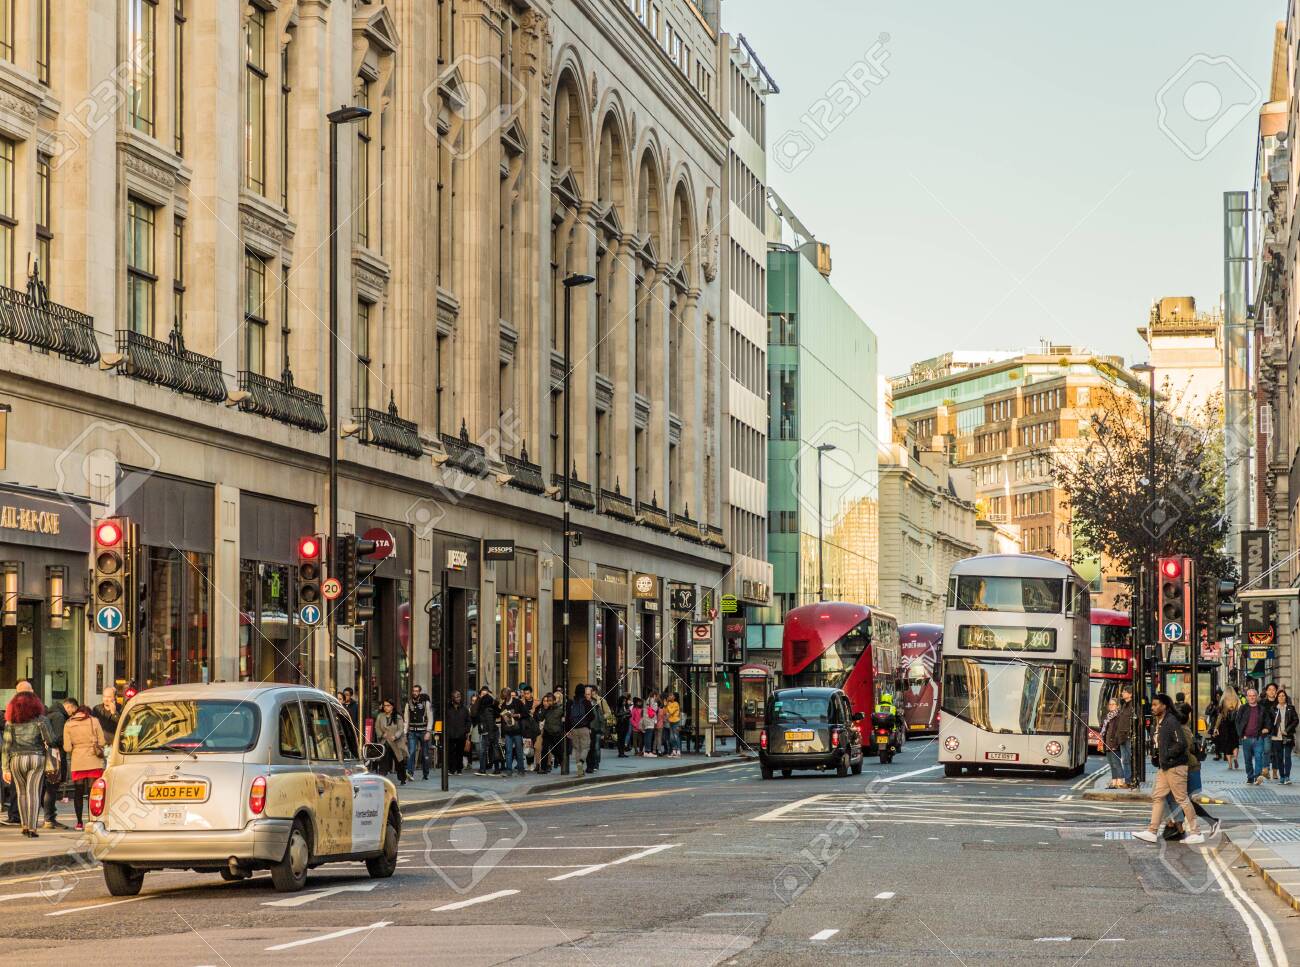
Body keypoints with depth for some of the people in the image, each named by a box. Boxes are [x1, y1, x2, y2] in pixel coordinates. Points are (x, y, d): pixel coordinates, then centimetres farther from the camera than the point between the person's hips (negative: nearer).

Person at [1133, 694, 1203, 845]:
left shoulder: (1171, 721, -16)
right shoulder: (1159, 722, 14)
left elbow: (1181, 744, -22)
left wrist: (1166, 756, -17)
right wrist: (1156, 756, 11)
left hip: (1175, 766, -10)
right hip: (1164, 767, 10)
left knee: (1182, 799, -4)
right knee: (1157, 797, 8)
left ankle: (1195, 833, 3)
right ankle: (1152, 832, 11)